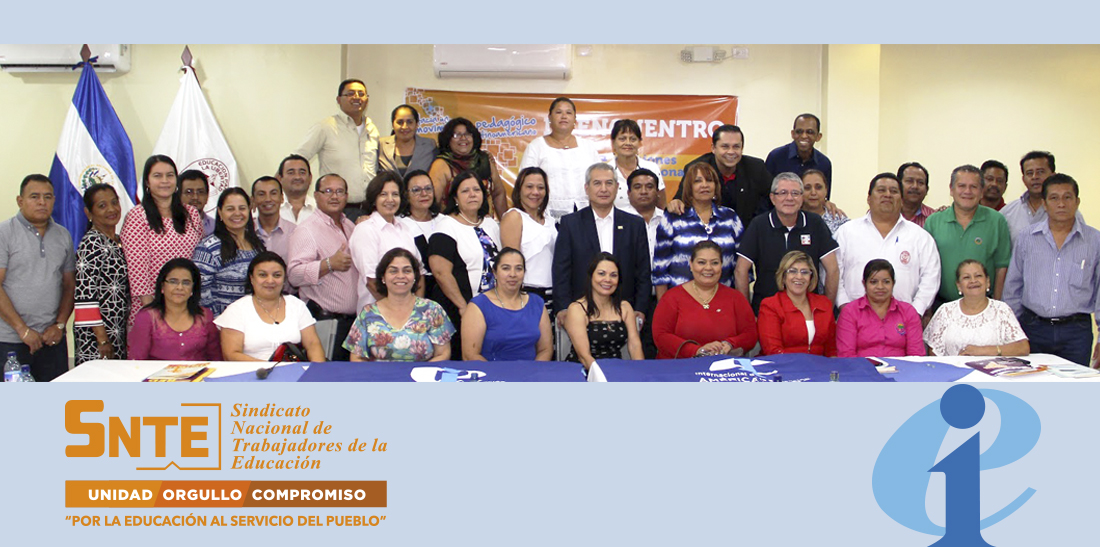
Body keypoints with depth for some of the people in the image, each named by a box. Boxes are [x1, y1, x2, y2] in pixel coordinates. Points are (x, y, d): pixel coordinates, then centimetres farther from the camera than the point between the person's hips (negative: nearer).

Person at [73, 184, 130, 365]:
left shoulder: (119, 241, 12)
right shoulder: (91, 243, -12)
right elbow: (84, 295, -18)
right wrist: (102, 339, -19)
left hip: (119, 332, 8)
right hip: (96, 336, -8)